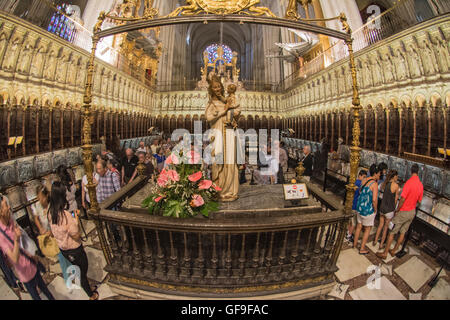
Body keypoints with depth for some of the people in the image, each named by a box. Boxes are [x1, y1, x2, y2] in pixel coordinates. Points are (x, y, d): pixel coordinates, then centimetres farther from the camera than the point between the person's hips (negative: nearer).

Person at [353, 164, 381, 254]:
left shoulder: (364, 180, 1)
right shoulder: (374, 184, -20)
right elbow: (374, 200, -24)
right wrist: (375, 210, -9)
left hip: (359, 207, 6)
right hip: (368, 210, -6)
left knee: (359, 226, 23)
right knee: (367, 229, 12)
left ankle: (355, 244, 37)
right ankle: (362, 249, 22)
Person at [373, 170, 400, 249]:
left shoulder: (384, 183, -1)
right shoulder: (395, 185, -16)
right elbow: (396, 199, -7)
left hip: (382, 207, 5)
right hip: (389, 210, -5)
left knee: (380, 225, 21)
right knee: (386, 227, 12)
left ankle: (375, 241, 30)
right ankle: (381, 244, 24)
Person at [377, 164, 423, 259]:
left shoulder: (409, 182, -23)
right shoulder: (421, 185, 0)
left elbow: (402, 199, -22)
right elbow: (419, 201, 9)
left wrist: (396, 210, -11)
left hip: (403, 212, -7)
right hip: (412, 212, 7)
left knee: (392, 232, 1)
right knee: (403, 232, 17)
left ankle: (385, 253, 8)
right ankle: (394, 251, 29)